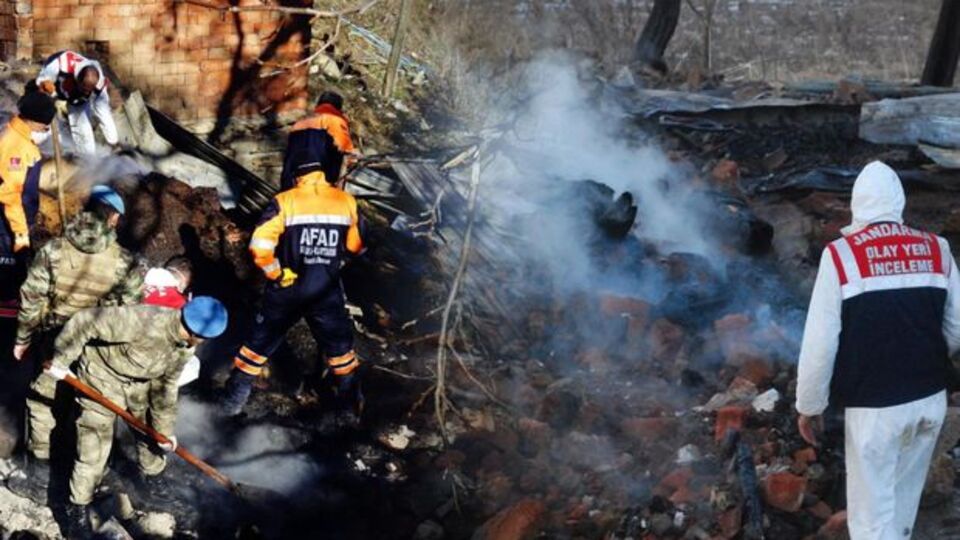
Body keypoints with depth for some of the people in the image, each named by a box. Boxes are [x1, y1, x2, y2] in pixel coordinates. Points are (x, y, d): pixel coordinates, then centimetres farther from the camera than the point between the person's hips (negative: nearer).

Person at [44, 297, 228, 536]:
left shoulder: (184, 346, -14)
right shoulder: (143, 321, -41)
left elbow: (165, 386, 0)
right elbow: (85, 323, -36)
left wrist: (165, 428, 4)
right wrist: (60, 361, -27)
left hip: (139, 384, 7)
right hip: (101, 378, -7)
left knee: (152, 430, 21)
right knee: (94, 447, -5)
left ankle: (151, 475, 50)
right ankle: (77, 507, 13)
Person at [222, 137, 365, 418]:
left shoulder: (285, 201, -11)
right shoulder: (347, 202, -2)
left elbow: (260, 246, -20)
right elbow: (355, 246, 11)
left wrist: (276, 273, -7)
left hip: (287, 290, -1)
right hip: (327, 292, 2)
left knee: (260, 343, 11)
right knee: (340, 344, 20)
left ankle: (233, 400, 15)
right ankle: (352, 400, 29)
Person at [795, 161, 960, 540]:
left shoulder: (840, 255, -13)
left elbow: (819, 343, -12)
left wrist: (809, 406, 1)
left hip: (873, 406, -4)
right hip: (930, 399, 4)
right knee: (904, 495, 23)